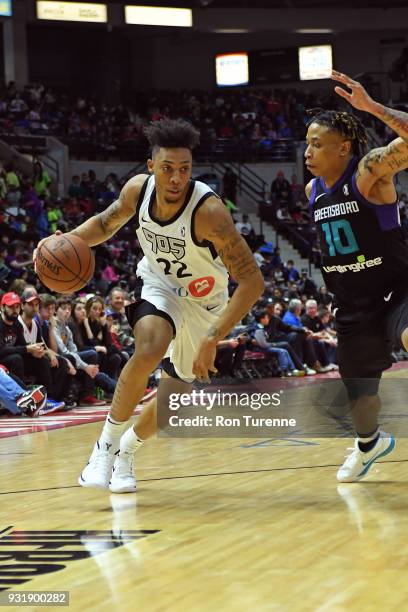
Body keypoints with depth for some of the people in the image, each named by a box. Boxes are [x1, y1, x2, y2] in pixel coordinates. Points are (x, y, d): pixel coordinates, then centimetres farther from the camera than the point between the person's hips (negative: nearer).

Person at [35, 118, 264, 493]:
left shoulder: (208, 210, -35)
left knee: (173, 398, 9)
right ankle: (107, 443, -17)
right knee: (150, 349, -32)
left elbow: (252, 282, -36)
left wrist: (212, 340, -42)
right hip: (158, 284, 1)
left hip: (202, 301, -1)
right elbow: (107, 223, 3)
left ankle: (127, 449, 39)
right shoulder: (138, 190, -21)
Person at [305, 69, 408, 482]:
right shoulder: (313, 191, 6)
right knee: (358, 396, 18)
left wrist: (373, 107, -44)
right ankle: (369, 443, 51)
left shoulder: (370, 170, -15)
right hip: (352, 307, 7)